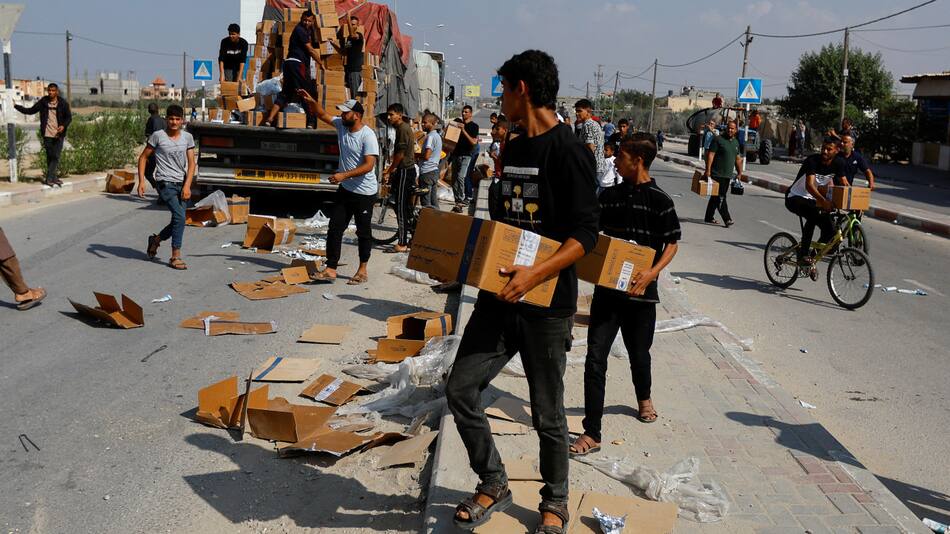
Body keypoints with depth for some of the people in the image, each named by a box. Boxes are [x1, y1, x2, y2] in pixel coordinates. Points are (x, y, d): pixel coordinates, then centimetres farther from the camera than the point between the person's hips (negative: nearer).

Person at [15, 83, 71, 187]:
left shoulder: (63, 103, 0)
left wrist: (63, 126, -14)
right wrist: (16, 106, 9)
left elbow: (69, 117, 5)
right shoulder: (43, 102, 5)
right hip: (47, 134, 1)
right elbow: (30, 111, 14)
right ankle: (52, 178, 11)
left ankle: (50, 178, -3)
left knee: (56, 157, -6)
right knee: (50, 157, 5)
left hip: (58, 134, -1)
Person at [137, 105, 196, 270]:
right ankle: (175, 257, -9)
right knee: (180, 217, -18)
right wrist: (141, 181, -5)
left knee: (178, 220, 9)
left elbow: (191, 163, 3)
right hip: (165, 183, -5)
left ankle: (156, 240, 38)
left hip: (181, 184, 5)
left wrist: (187, 186, -9)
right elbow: (143, 157, 3)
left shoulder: (187, 137, 6)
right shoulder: (158, 136, -4)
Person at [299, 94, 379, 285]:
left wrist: (344, 175, -31)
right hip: (345, 189, 7)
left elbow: (369, 165, -26)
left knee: (363, 232, 7)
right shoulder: (341, 125, 2)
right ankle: (330, 269, 4)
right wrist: (311, 101, -8)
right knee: (334, 228, 2)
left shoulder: (368, 136, -20)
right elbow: (322, 114, 12)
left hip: (365, 192, -7)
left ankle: (362, 271, 19)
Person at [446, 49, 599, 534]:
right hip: (500, 294, 7)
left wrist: (536, 274, -31)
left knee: (547, 413, 6)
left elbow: (585, 233, -19)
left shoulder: (569, 152, -13)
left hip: (547, 303, -7)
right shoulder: (512, 150, 12)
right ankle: (494, 485, 22)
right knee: (460, 389, 3)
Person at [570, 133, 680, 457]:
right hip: (607, 287, 3)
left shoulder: (659, 200, -8)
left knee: (639, 353, 17)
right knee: (595, 359, -6)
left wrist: (652, 273, -19)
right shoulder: (609, 196, 5)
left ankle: (644, 398, 51)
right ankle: (592, 434, -3)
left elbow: (672, 245, -5)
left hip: (640, 291, -3)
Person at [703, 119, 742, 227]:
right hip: (717, 174, -7)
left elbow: (738, 158, 21)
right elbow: (710, 155, -12)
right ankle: (727, 219, -10)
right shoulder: (718, 139, -7)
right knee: (720, 197, -9)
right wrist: (708, 170, -18)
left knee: (715, 197, 13)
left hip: (727, 175, 7)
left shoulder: (736, 142, 14)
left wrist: (739, 173, 17)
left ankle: (709, 217, 20)